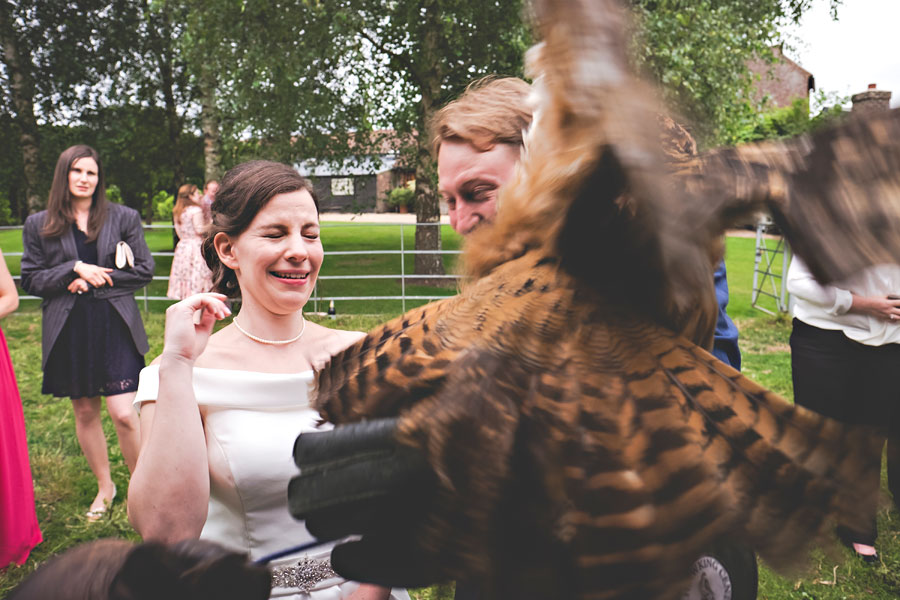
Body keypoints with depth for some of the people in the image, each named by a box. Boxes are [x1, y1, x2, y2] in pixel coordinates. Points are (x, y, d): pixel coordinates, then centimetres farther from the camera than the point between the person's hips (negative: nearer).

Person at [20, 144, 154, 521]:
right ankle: (104, 486, 31)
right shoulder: (39, 225, 6)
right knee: (85, 412, 13)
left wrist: (94, 282, -9)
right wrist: (75, 269, -13)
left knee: (123, 414, -7)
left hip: (114, 326, -2)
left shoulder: (124, 218, 3)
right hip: (68, 331, 2)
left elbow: (144, 271, 1)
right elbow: (30, 279, 3)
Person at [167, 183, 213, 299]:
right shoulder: (196, 210, -12)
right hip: (196, 246, -8)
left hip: (182, 246, 8)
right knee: (198, 276, -6)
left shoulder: (177, 212, 11)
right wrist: (211, 223, -2)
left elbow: (178, 231, 14)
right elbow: (199, 229, -16)